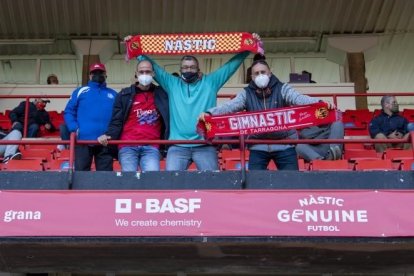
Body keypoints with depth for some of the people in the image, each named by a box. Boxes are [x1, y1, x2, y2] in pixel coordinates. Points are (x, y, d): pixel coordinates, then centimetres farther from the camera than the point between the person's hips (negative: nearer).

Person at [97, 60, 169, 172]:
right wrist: (108, 135, -12)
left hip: (151, 147, 0)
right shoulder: (124, 95, 11)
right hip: (128, 147, 0)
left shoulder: (161, 94, 14)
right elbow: (116, 121, 6)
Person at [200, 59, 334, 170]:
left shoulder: (282, 89, 0)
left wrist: (318, 103, -36)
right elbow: (229, 106, -9)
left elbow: (299, 98, -16)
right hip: (258, 147, 1)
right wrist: (209, 113, -27)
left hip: (284, 145, -1)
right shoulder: (246, 94, 3)